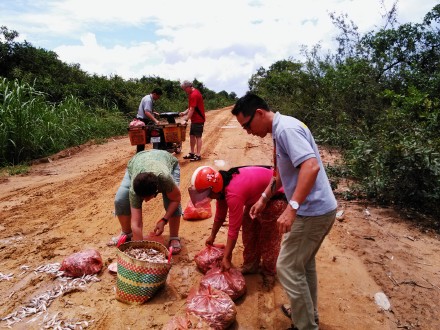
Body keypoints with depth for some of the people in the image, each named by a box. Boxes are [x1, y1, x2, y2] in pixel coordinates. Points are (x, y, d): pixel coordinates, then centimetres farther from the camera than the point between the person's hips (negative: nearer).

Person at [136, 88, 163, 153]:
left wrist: (154, 113, 15)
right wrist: (155, 120, -38)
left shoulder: (149, 99, 15)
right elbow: (147, 112, -31)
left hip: (144, 120, 10)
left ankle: (140, 153, 22)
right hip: (143, 121, -10)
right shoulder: (148, 100, -19)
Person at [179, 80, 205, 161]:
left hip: (198, 120, -10)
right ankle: (192, 153, 21)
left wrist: (186, 120, -21)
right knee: (192, 136, 13)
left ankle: (198, 155, 2)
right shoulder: (193, 93, 13)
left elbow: (192, 109, -22)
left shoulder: (194, 95, -18)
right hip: (194, 119, 10)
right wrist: (184, 112, 3)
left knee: (198, 137, -4)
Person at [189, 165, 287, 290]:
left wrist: (226, 258, -22)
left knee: (269, 237, -4)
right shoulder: (222, 186, -9)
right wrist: (212, 236, 18)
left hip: (276, 196, -9)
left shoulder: (233, 194, -37)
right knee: (249, 228, 11)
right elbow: (220, 215, 6)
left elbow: (233, 229, -31)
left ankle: (269, 273, 15)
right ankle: (251, 265, 25)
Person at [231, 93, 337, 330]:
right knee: (304, 263, 23)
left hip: (312, 211, -10)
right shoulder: (280, 130, 11)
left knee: (288, 268, 1)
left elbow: (311, 167, -32)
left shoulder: (287, 129, -20)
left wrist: (292, 208, -35)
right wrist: (264, 198, 19)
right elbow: (282, 172, 22)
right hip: (317, 209, 10)